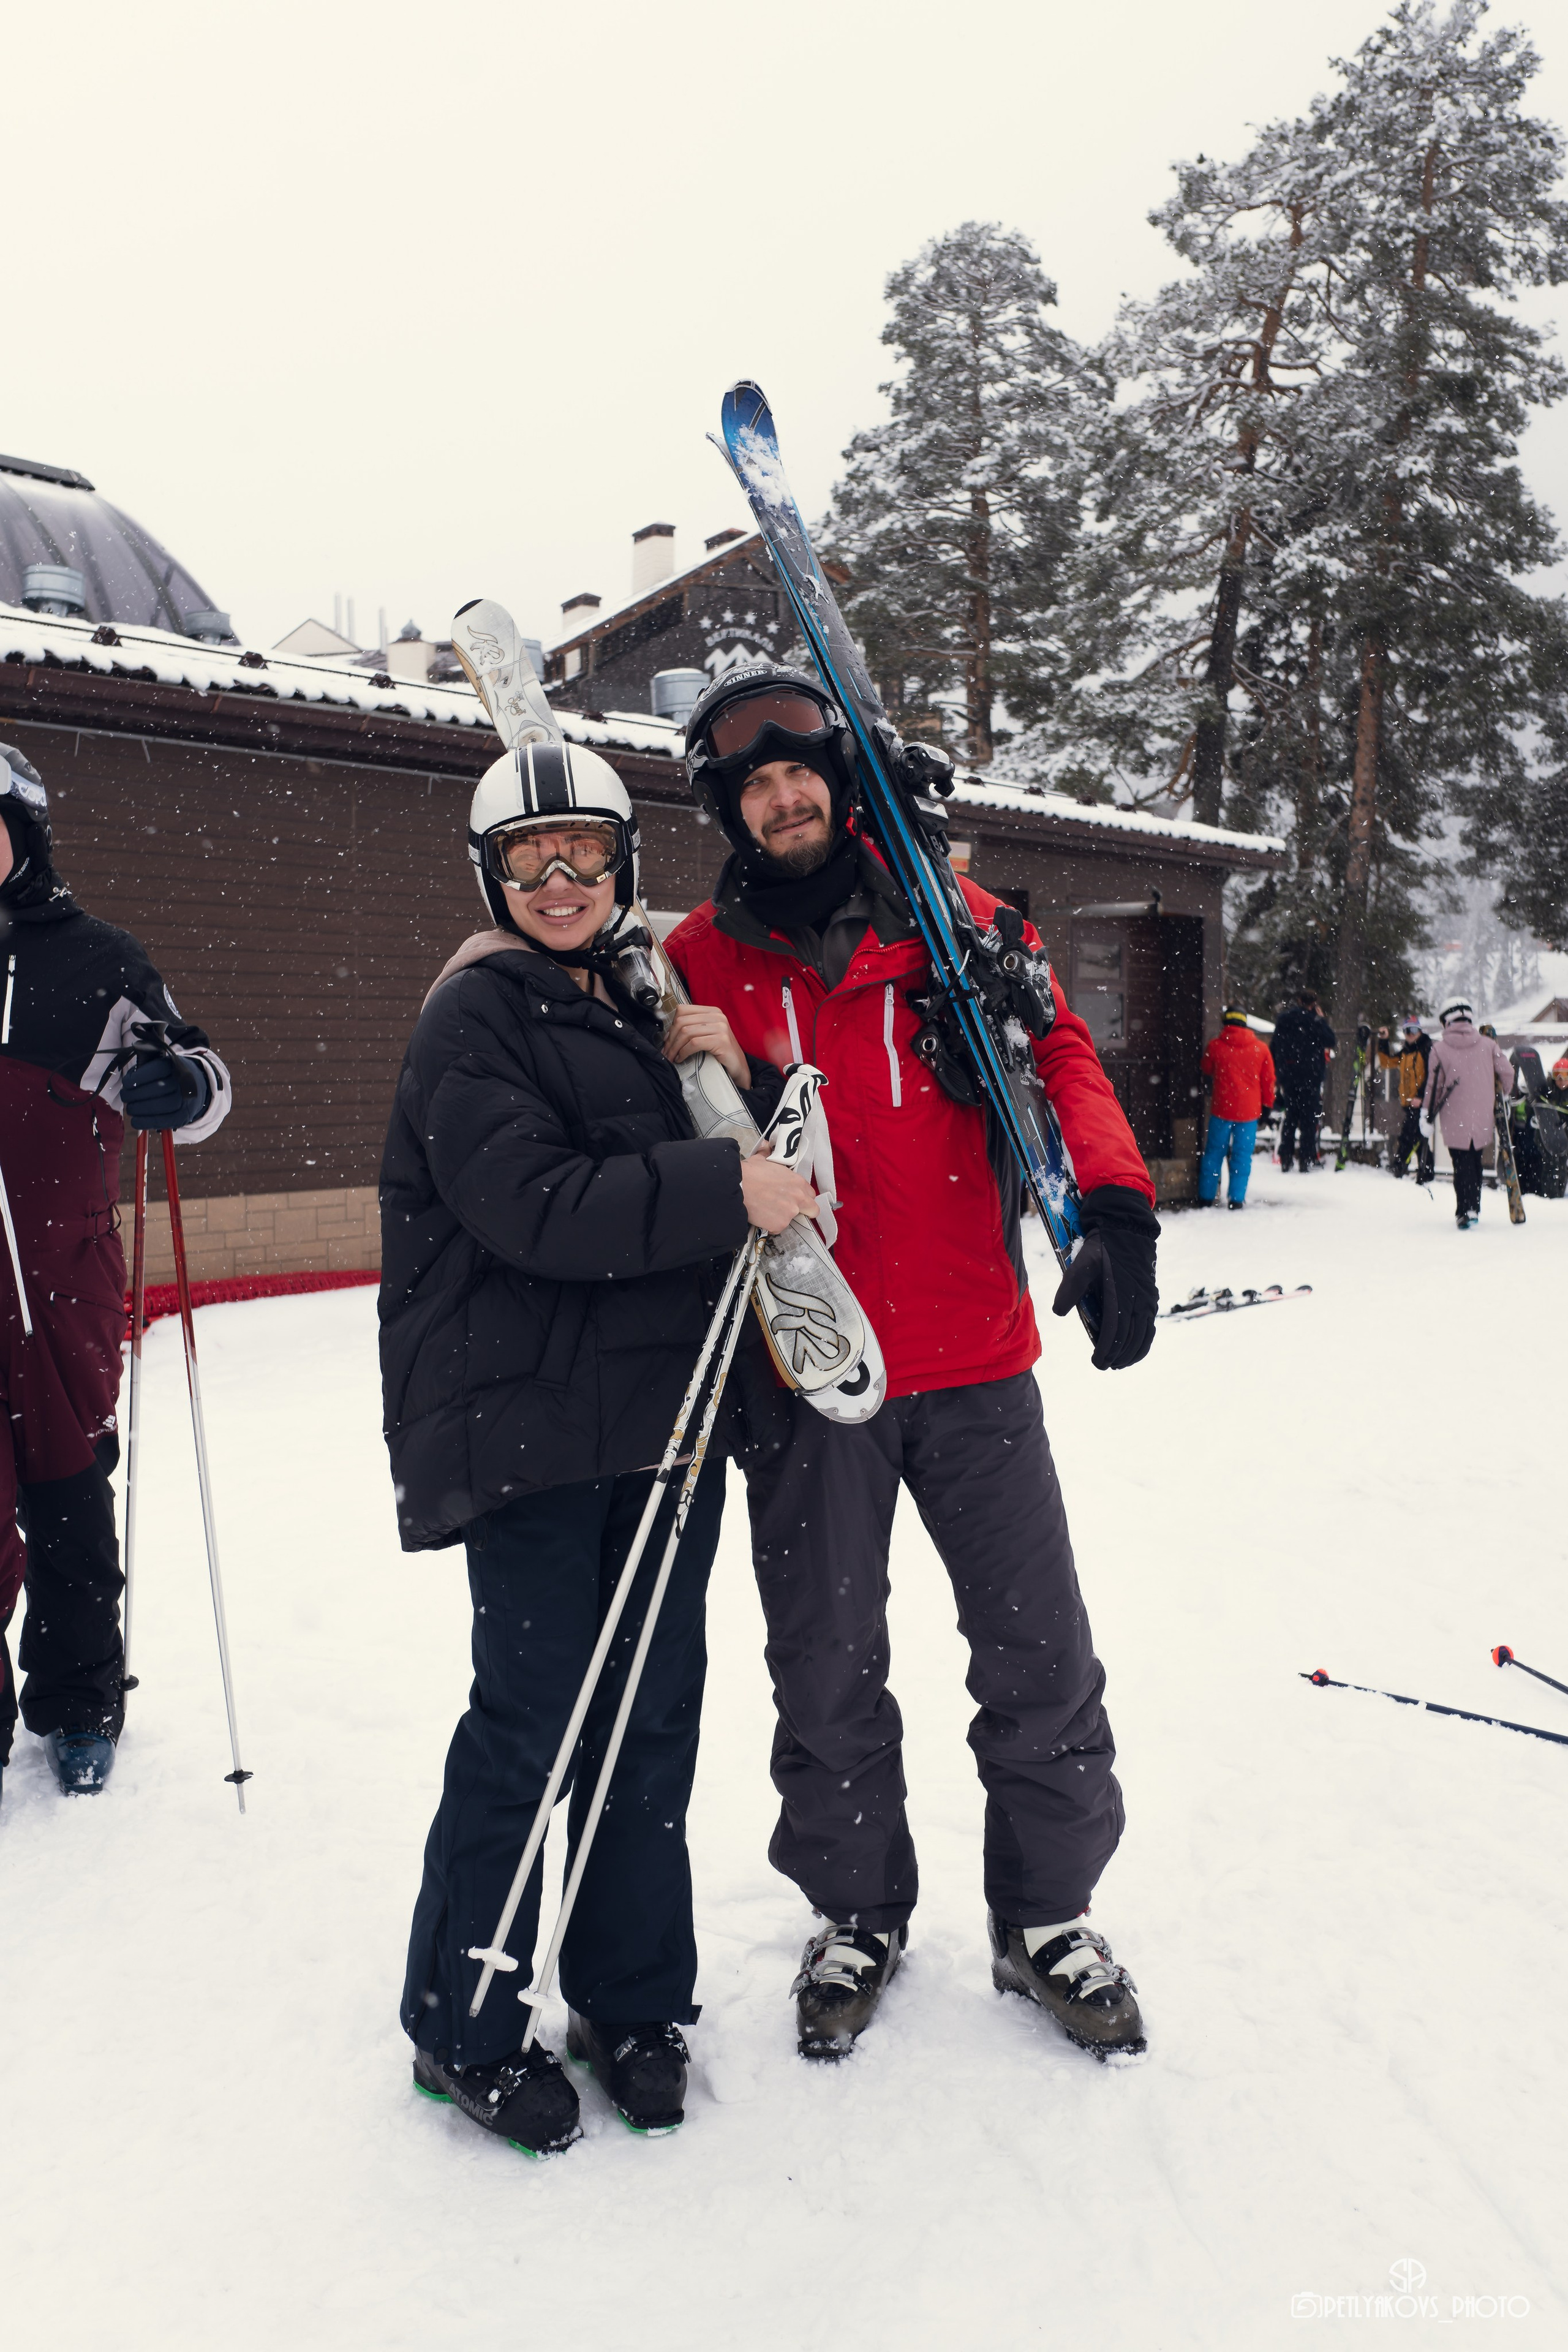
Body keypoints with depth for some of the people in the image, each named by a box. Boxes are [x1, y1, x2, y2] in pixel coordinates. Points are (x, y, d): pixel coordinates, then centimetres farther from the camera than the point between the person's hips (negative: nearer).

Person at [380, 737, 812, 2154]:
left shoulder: (640, 1003, 18)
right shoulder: (473, 1017, -6)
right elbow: (539, 1209, -19)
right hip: (528, 1422, -7)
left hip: (666, 1409, 7)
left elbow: (709, 1156, 20)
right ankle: (462, 2026, 20)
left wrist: (741, 1085, 2)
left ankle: (634, 1998, 28)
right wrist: (722, 1188, -23)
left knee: (654, 1712, 11)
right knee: (533, 1719, -1)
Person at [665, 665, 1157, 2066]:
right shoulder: (702, 958, 5)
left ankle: (1046, 1916, 30)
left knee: (1042, 1657, 7)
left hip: (973, 1357, 1)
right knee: (828, 1673, 11)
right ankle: (857, 1913, 34)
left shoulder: (947, 916, 6)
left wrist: (1116, 1207, -14)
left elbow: (1055, 1051, 1)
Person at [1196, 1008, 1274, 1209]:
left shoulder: (1215, 1045, -3)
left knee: (1214, 1152, 10)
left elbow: (1206, 1071, 15)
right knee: (1243, 1155, 5)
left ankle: (1206, 1198, 12)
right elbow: (1268, 1080, 6)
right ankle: (1237, 1199, 1)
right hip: (1249, 1110, 0)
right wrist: (1268, 1106, 16)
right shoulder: (1260, 1048, 0)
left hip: (1221, 1108, 0)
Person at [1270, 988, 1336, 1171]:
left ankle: (1285, 1159, 12)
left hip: (1288, 1075, 4)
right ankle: (1306, 1159, -3)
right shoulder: (1315, 1021, -10)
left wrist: (1278, 1071, 16)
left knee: (1289, 1116, 13)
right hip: (1310, 1075, -4)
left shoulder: (1283, 1019, 6)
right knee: (1309, 1117, 1)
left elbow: (1275, 1047, 10)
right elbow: (1330, 1042, -2)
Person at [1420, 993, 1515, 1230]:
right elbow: (1507, 1073, 1)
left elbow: (1433, 1086, -4)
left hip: (1454, 1121, -2)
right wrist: (1504, 1097, 21)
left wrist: (1427, 1116, 4)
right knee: (1475, 1161, 18)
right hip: (1483, 1119, 2)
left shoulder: (1440, 1049, -6)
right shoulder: (1488, 1045, 0)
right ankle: (1474, 1208, 23)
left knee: (1462, 1165, 4)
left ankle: (1466, 1211, -4)